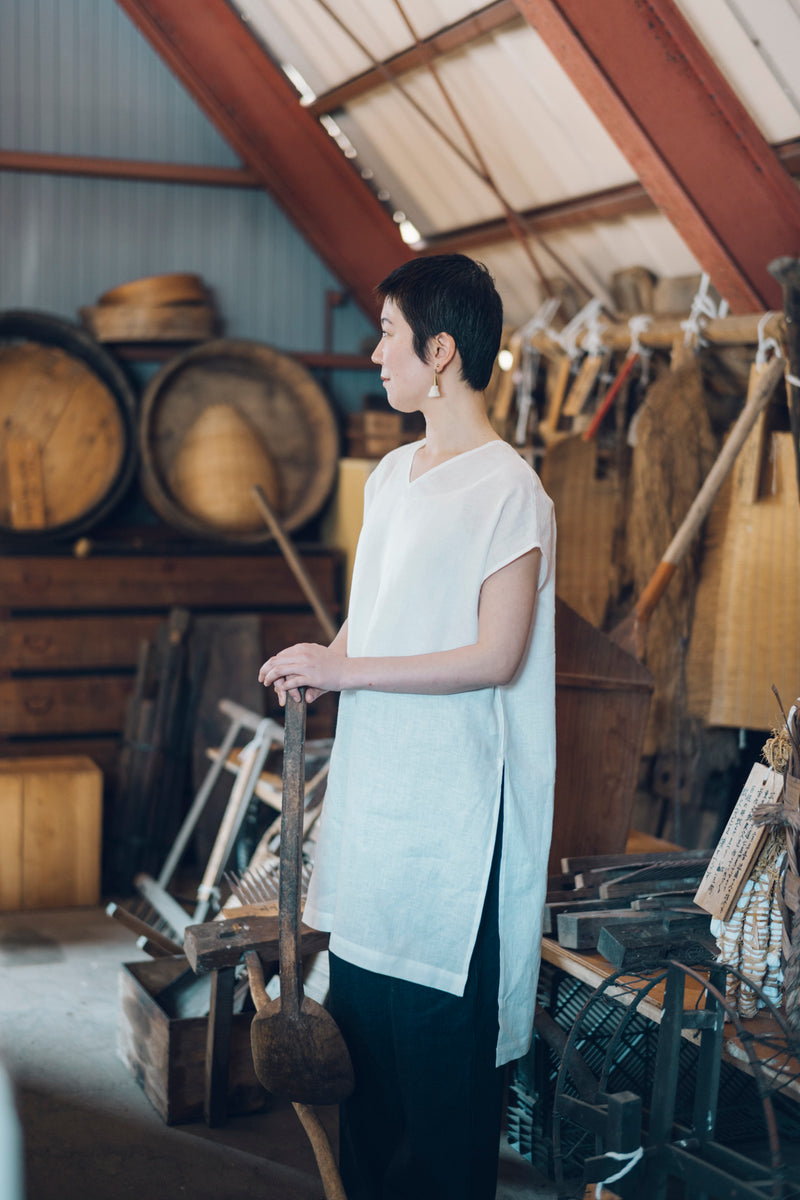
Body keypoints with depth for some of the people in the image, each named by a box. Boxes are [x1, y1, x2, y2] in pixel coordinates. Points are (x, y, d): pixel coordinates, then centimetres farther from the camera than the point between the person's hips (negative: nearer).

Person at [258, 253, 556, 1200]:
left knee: (438, 1011, 3)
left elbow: (494, 657, -17)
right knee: (361, 1001, 16)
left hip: (451, 795, -8)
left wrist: (345, 670, -16)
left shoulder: (508, 489, -13)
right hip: (375, 775, 8)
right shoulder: (392, 474, 12)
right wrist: (321, 664, 0)